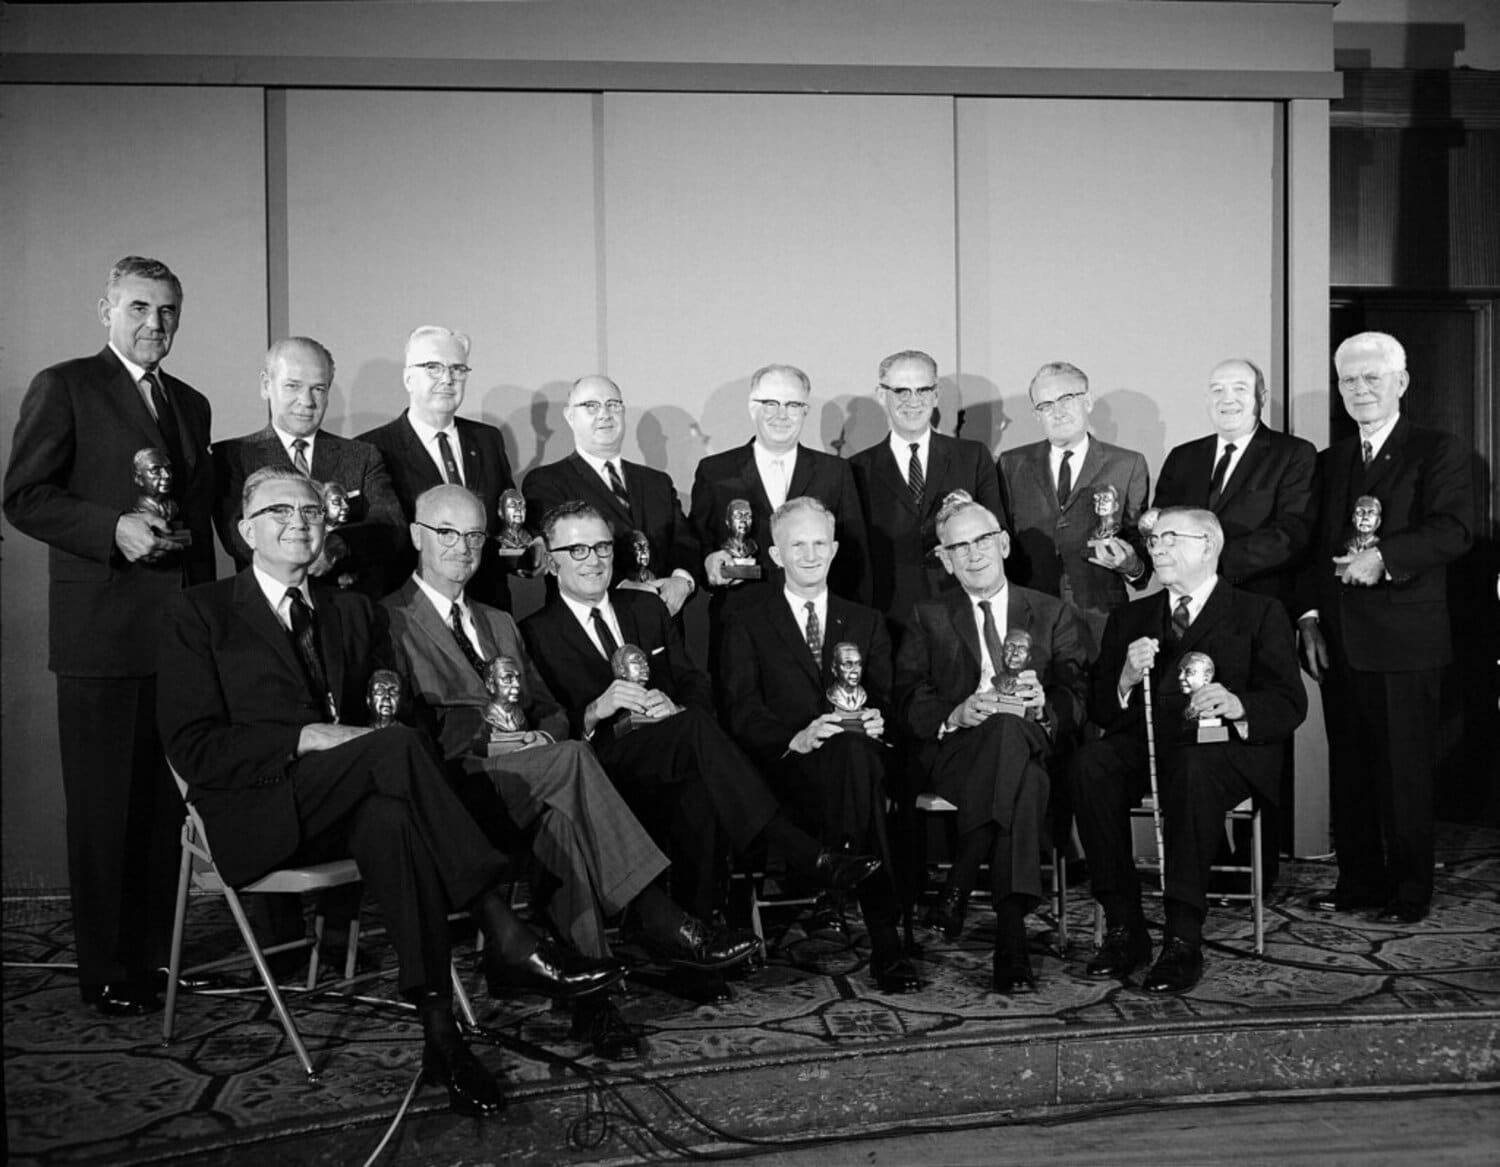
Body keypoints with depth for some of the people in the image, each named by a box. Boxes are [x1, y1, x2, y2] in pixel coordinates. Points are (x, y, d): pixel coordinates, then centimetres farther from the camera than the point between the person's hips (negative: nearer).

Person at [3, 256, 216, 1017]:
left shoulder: (191, 404, 18)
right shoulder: (64, 388, 0)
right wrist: (114, 528, -19)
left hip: (181, 631, 6)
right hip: (101, 636, -5)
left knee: (167, 804, 9)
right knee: (104, 810, 2)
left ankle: (157, 953, 21)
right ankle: (106, 973, 12)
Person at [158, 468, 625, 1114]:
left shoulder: (350, 612, 23)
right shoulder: (198, 613, 8)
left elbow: (385, 712, 18)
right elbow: (192, 746, -3)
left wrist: (391, 705, -8)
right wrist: (306, 738, -14)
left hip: (346, 805, 4)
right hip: (260, 813, -3)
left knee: (389, 816, -35)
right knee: (397, 746, -32)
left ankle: (439, 1028, -37)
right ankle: (506, 941, -35)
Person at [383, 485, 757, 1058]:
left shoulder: (499, 623, 29)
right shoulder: (389, 619, 7)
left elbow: (548, 708, 22)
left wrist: (541, 737, -2)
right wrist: (487, 736, -17)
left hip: (521, 770, 5)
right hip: (454, 784, -5)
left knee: (563, 817, -32)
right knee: (571, 758, -31)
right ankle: (652, 917, -30)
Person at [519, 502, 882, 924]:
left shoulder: (647, 608, 22)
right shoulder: (536, 634, 6)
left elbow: (696, 683, 15)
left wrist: (674, 707, -8)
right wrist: (596, 711, -21)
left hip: (673, 750, 4)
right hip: (607, 769, -4)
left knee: (697, 796, -35)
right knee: (696, 727, -33)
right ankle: (808, 856, -37)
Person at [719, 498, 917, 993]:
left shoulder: (866, 622, 24)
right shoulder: (747, 624, 13)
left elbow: (886, 700, 15)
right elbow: (742, 714, -1)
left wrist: (877, 720, -11)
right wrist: (795, 738, -21)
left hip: (859, 756, 2)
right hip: (784, 765, -2)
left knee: (857, 747, -37)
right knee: (849, 756, -37)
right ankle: (883, 939, -40)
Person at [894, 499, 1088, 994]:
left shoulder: (1053, 614, 19)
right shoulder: (928, 617, 18)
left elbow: (1077, 700, 5)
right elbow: (909, 703, 4)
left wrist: (1043, 705, -18)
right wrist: (956, 714, -18)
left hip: (1033, 746, 1)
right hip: (954, 750, -1)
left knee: (1012, 728, -37)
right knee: (1009, 739, -36)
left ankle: (958, 891, -31)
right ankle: (1011, 933, -37)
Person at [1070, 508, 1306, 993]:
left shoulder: (1260, 615, 12)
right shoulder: (1130, 618, 22)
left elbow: (1290, 704, 0)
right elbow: (1101, 711, 13)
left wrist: (1237, 705, -22)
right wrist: (1126, 680, -9)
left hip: (1228, 748, -3)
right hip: (1146, 746, 3)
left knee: (1195, 767, -38)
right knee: (1089, 762, -29)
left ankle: (1184, 939, -34)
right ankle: (1124, 928, -22)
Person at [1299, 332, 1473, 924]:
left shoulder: (1438, 451, 1)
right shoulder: (1329, 460, 18)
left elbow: (1455, 530, -13)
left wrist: (1384, 557, -25)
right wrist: (1309, 618, 4)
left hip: (1404, 641, -5)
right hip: (1338, 641, 5)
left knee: (1405, 770, 0)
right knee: (1348, 769, 9)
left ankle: (1410, 890, 12)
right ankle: (1358, 880, 19)